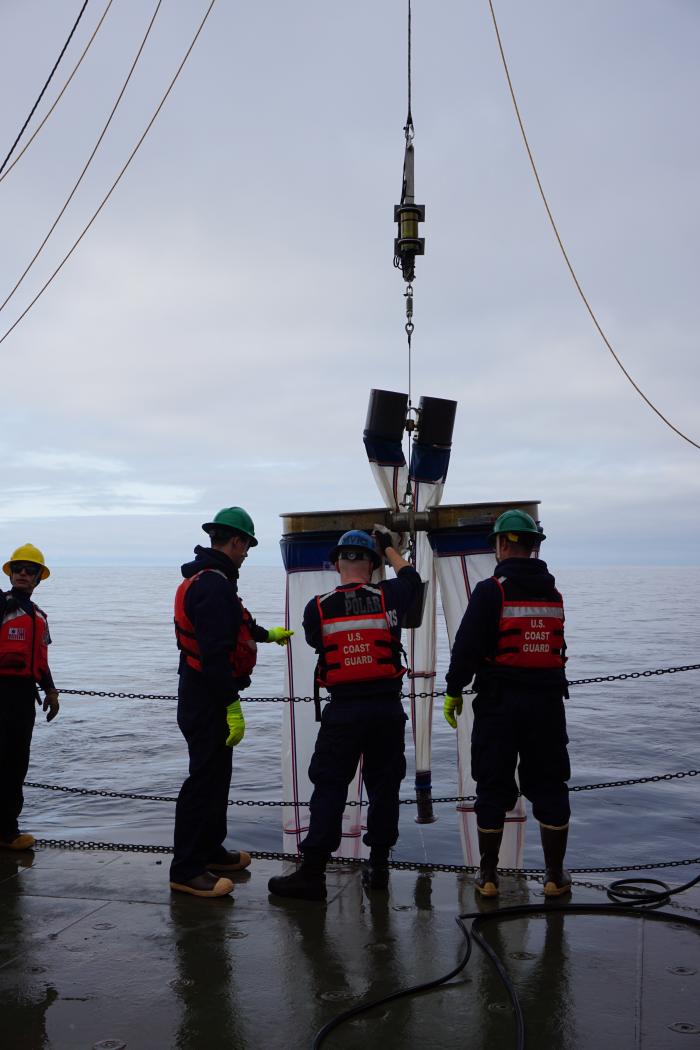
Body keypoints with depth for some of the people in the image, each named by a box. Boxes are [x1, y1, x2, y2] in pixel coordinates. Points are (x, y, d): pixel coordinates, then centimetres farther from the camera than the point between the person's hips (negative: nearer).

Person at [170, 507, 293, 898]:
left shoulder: (204, 580, 14)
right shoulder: (215, 585, -21)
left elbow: (232, 626, 31)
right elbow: (216, 652, -27)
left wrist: (267, 634, 47)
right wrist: (232, 706, -25)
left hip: (202, 696, 11)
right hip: (209, 700, -11)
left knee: (215, 774, 20)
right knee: (205, 779, -5)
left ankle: (211, 851, 32)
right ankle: (186, 870, 2)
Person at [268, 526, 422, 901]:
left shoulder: (317, 608, -5)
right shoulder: (387, 597, -3)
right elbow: (411, 576, 18)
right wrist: (388, 548, 32)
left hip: (343, 711, -1)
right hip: (387, 707, 1)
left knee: (329, 787, 3)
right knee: (384, 785, 13)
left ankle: (312, 873, 3)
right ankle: (378, 866, 22)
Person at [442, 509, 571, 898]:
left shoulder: (491, 590, -10)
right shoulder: (553, 592, 7)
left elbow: (467, 646, -12)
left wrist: (453, 691, -3)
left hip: (499, 702, -4)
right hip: (547, 700, 4)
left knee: (493, 788, 6)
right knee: (549, 786, 12)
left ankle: (488, 875, 14)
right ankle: (555, 875, 19)